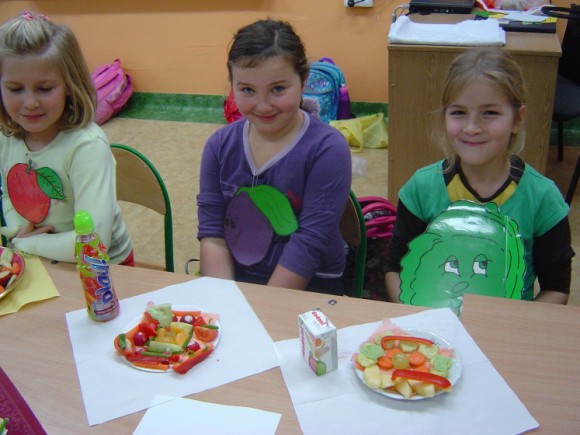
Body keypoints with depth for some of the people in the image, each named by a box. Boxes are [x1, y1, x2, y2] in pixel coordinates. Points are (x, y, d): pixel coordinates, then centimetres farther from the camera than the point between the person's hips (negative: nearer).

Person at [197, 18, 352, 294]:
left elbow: (310, 241, -15)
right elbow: (211, 230, 0)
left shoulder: (327, 149, -12)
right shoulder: (220, 145, 2)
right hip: (234, 279, 3)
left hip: (309, 286, -3)